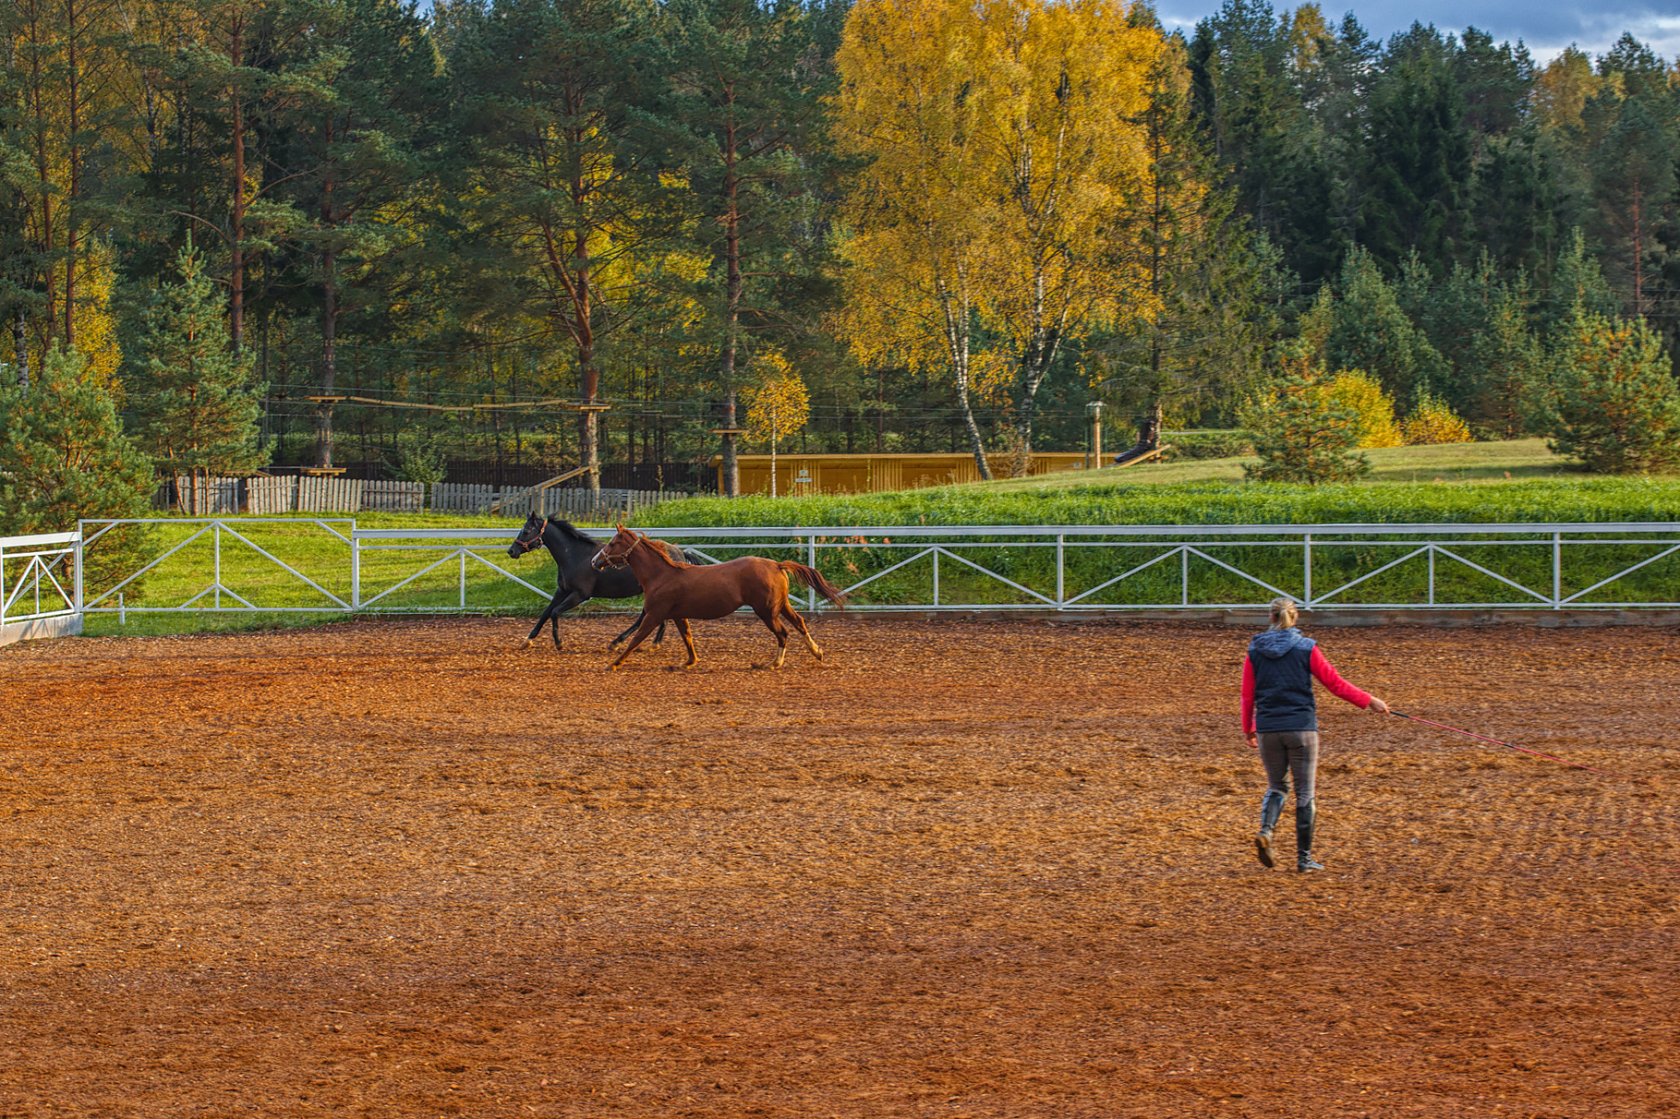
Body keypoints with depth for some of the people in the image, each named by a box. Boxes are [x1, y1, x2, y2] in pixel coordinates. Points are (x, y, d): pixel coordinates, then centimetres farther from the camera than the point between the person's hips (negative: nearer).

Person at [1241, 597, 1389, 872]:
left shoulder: (1255, 651, 3)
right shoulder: (1306, 648, -4)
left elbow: (1247, 695, 6)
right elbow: (1334, 683, -2)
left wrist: (1248, 729, 19)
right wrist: (1368, 701, 8)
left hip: (1268, 729, 2)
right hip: (1301, 728, -2)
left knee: (1276, 786, 17)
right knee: (1304, 792, 7)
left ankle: (1265, 830, -11)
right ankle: (1304, 857, 9)